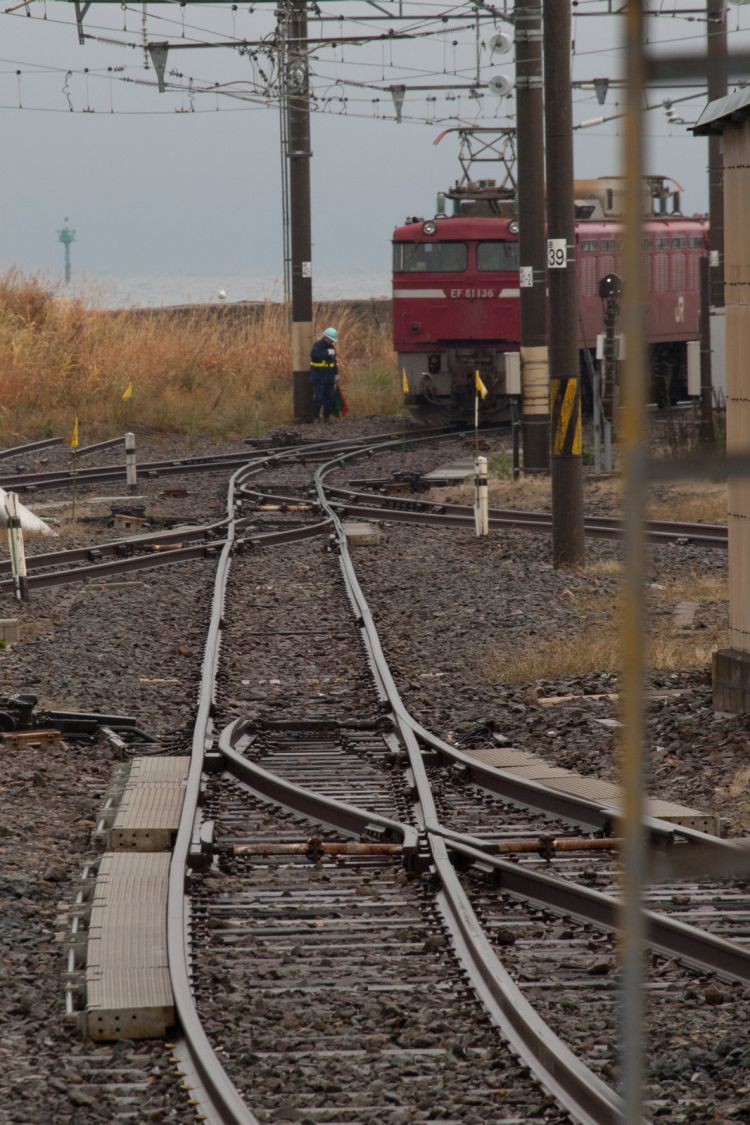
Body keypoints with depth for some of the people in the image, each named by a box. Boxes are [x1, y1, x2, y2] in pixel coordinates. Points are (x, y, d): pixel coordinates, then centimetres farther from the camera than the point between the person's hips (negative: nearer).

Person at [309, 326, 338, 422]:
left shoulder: (331, 346, 11)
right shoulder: (318, 345, -11)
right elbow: (314, 355, -29)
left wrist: (336, 374, 18)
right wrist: (327, 353, -28)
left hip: (329, 377, 7)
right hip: (318, 377, -7)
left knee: (329, 398, 5)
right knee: (318, 398, -10)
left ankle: (327, 417, 11)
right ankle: (315, 417, -4)